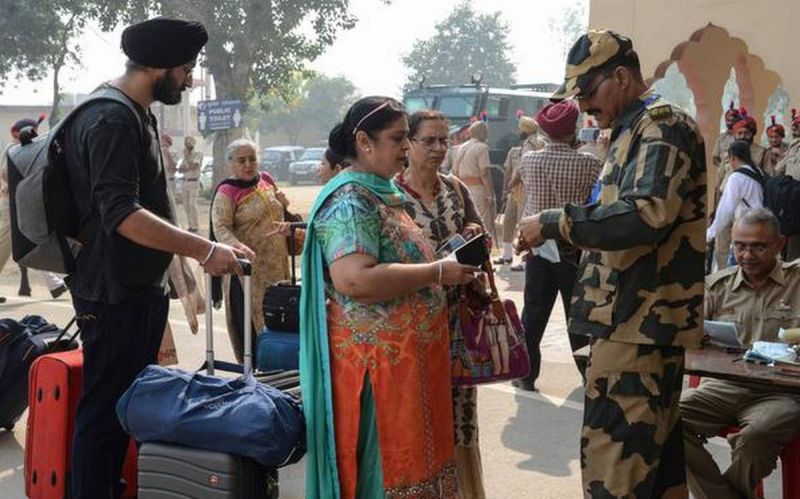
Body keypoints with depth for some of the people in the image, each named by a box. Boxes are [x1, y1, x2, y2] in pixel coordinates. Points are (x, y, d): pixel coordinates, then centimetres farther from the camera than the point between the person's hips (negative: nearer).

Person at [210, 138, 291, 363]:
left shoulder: (267, 180, 10)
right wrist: (238, 247, -38)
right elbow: (221, 228, -21)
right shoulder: (226, 192, -10)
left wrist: (286, 225, 6)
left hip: (276, 265, 6)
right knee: (251, 324, -1)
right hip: (248, 268, -6)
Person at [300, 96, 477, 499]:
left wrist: (442, 266, 12)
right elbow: (355, 280, -29)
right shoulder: (350, 200, -16)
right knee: (385, 466, 0)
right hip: (377, 358, -10)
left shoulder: (381, 193, 14)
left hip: (405, 353, 10)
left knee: (411, 457, 15)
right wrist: (437, 273, -21)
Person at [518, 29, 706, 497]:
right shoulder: (639, 130, 21)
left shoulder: (662, 123, -11)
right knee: (656, 455, 17)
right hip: (645, 318, 11)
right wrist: (558, 230, 12)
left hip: (639, 321, -11)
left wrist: (552, 222, -20)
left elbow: (645, 215, -26)